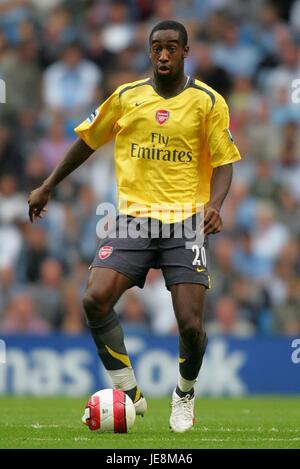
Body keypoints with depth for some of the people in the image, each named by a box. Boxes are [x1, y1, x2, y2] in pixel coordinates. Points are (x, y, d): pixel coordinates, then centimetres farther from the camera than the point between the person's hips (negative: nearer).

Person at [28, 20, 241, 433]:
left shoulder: (208, 102, 1)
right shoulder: (127, 97, 7)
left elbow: (223, 162, 1)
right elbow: (87, 141, 19)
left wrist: (214, 204, -18)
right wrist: (47, 188, 21)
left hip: (185, 222, -2)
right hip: (133, 217, 2)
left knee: (191, 324, -11)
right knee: (95, 300, -19)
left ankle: (185, 395, 20)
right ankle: (129, 393, -4)